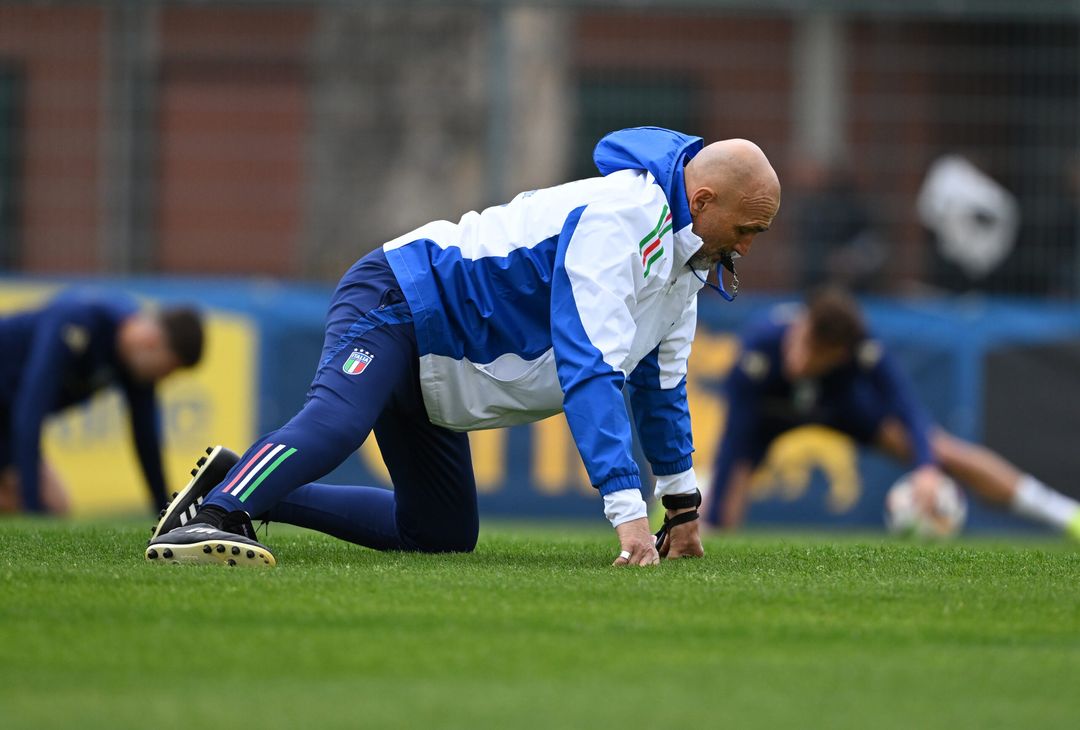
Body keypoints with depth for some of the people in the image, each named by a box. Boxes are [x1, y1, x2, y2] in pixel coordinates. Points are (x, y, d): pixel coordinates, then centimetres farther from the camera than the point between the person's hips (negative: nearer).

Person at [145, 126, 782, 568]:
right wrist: (627, 507, -38)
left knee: (441, 533, 13)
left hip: (431, 375, 10)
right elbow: (588, 368, -33)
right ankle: (212, 514, -55)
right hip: (395, 302, -10)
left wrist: (682, 502, 30)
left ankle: (245, 491, 13)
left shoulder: (684, 254, 7)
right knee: (337, 420, -40)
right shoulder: (619, 219, -25)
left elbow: (659, 377, 23)